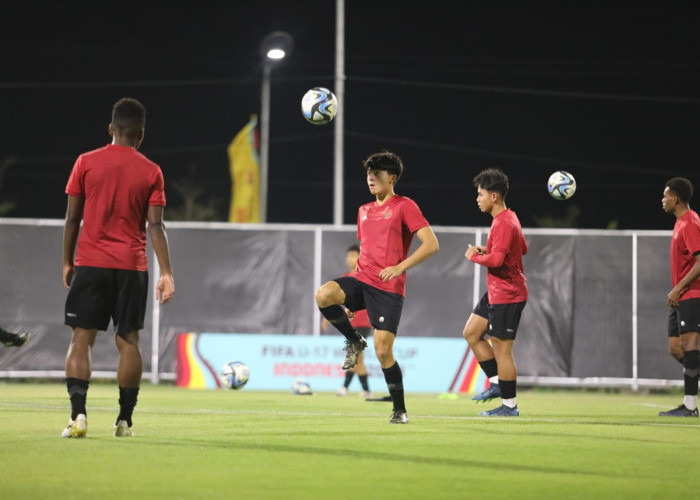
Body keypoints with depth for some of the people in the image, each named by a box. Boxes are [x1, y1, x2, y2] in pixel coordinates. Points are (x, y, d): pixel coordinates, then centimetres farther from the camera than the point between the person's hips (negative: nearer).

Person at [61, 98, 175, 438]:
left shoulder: (86, 163, 2)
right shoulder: (151, 172, 2)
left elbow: (72, 218, 3)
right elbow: (155, 225, -3)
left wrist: (67, 262, 12)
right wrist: (166, 273, -3)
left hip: (90, 263, 0)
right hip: (132, 267, 0)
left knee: (82, 338, -1)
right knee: (128, 340, 7)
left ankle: (78, 413, -16)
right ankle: (124, 420, 6)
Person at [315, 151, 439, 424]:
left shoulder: (404, 206, -2)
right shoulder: (364, 211, 19)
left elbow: (431, 244, -10)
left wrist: (400, 267, -21)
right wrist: (350, 298, 24)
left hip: (389, 289, -5)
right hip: (362, 280, 5)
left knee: (383, 351, -9)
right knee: (324, 294, -27)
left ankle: (399, 410, 8)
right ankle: (354, 342, -3)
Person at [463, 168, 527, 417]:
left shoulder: (504, 224, -21)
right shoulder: (509, 218, 11)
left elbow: (496, 259, -31)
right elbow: (523, 248, 23)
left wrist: (474, 256, -12)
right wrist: (486, 251, 12)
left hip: (507, 295, -11)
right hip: (496, 292, 11)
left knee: (501, 349, -5)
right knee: (471, 333, 15)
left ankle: (509, 404, 2)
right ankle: (497, 383, 19)